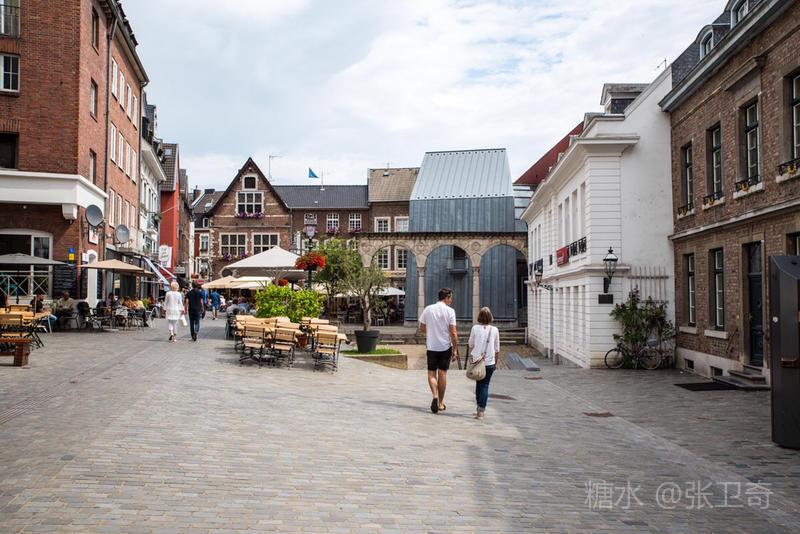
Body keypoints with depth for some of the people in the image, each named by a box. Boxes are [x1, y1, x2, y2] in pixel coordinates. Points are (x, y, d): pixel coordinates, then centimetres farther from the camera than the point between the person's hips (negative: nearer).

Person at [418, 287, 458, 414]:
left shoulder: (428, 309, -1)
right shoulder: (450, 311, -9)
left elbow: (422, 328, 6)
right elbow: (453, 332, -11)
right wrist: (455, 349, -4)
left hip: (431, 346, 1)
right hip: (445, 346, -1)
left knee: (431, 373, 10)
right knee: (442, 373, 10)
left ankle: (435, 396, -14)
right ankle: (441, 403, 18)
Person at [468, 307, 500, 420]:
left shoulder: (475, 328, -4)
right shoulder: (494, 330, -3)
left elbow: (471, 344, 5)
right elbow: (497, 348, 4)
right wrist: (496, 362, 14)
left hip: (477, 360, 1)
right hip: (490, 361, -1)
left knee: (478, 384, 17)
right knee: (485, 385, 3)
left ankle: (480, 408, 26)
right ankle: (481, 411, -2)